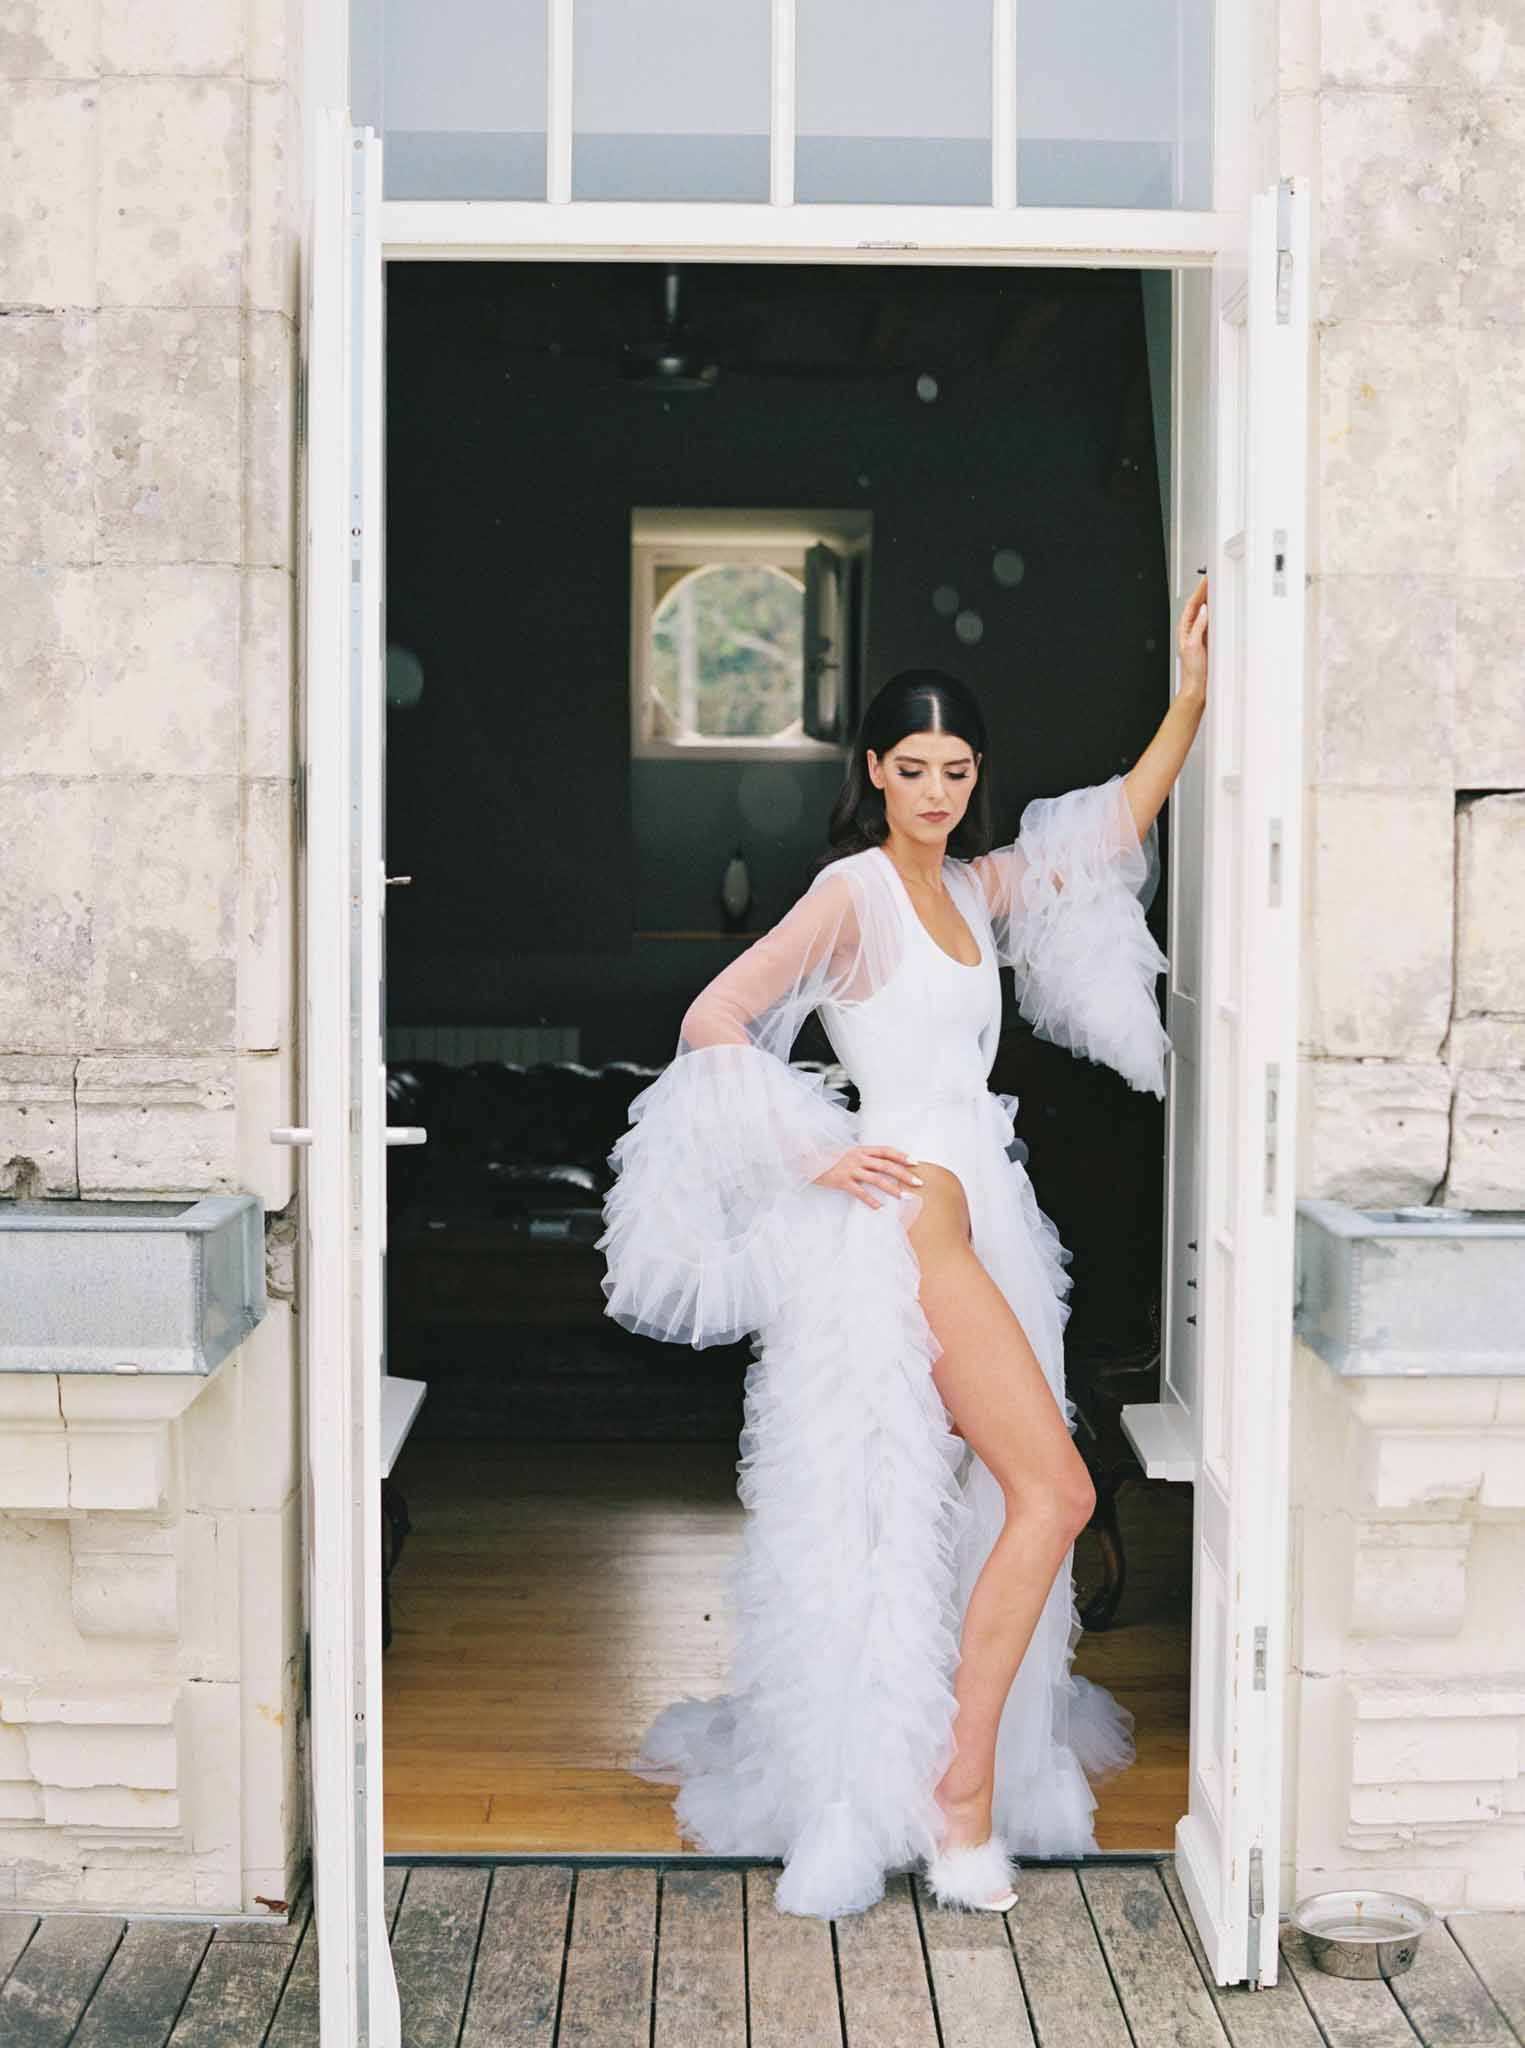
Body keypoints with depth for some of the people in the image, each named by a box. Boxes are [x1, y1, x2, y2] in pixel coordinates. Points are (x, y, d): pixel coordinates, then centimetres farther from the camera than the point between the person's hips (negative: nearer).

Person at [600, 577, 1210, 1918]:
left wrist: (1191, 701, 13)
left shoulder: (976, 886, 14)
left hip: (978, 1212, 8)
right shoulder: (852, 892, -8)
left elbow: (1113, 830, 22)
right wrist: (814, 1155, -14)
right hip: (910, 1206, -8)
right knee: (1054, 1490, -13)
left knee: (967, 1509, 11)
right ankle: (964, 1781, -6)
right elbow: (713, 1019, -13)